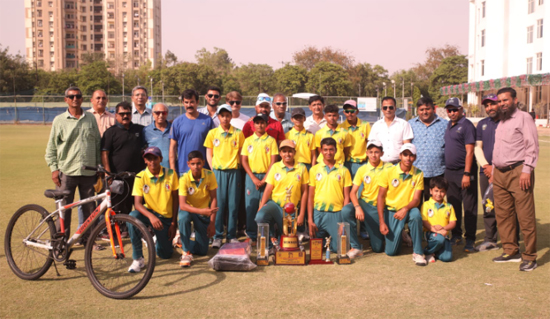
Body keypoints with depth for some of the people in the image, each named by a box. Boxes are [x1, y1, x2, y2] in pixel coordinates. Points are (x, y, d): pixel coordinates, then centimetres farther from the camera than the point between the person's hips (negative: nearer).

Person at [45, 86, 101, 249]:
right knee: (64, 208, 1)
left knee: (89, 208, 7)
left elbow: (98, 143, 14)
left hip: (88, 171, 2)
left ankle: (87, 238, 19)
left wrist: (99, 166, 11)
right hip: (66, 172, -2)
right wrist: (53, 168, -3)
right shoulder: (59, 120, 3)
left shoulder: (91, 119, 9)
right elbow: (51, 147, 5)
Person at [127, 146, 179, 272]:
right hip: (149, 212, -1)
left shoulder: (170, 174, -8)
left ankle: (160, 241, 37)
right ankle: (138, 259, -24)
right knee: (133, 216, -36)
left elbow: (175, 199, -1)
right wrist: (151, 216, -37)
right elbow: (137, 203, -18)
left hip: (166, 217, 1)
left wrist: (173, 223, -4)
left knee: (165, 255, -2)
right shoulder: (140, 177, -12)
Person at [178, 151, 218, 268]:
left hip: (204, 212, 2)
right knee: (183, 217, -41)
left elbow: (213, 199, -10)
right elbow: (182, 205, -29)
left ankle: (183, 241, 30)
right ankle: (186, 252, -24)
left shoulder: (209, 175, -16)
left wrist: (212, 223, -14)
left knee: (202, 251, -4)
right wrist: (201, 211, -44)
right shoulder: (184, 179, -22)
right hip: (189, 209, -2)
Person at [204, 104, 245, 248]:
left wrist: (238, 166, -1)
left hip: (234, 172, 0)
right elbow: (209, 154, 10)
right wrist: (213, 170, 0)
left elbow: (242, 153, 10)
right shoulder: (212, 133, 8)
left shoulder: (238, 133, 6)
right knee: (218, 204, -1)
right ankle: (217, 236, 5)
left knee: (233, 204, 2)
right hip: (218, 172, 0)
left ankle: (232, 235, 10)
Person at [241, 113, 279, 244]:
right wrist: (254, 179, -6)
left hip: (266, 176, -1)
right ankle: (251, 236, 9)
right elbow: (244, 160, 5)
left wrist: (264, 179, -9)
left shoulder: (271, 140, 5)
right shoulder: (248, 140, 9)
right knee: (250, 206, 0)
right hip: (251, 176, 1)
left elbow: (273, 161, 0)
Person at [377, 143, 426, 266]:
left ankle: (418, 253, -22)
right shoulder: (388, 172, -8)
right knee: (390, 251, -9)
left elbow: (416, 199, -8)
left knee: (416, 214, -38)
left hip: (409, 209, 1)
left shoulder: (418, 174, -5)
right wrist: (382, 222, -13)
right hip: (391, 210, 0)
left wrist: (405, 209, -31)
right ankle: (399, 234, 28)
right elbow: (381, 197, -6)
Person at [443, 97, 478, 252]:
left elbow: (469, 151, -15)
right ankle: (456, 235, 25)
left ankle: (470, 240, 4)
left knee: (469, 207, -2)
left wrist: (466, 174, -21)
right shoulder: (448, 125, 14)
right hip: (450, 171, 8)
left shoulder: (466, 125, -10)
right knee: (453, 205, 14)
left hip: (464, 171, -8)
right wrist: (445, 171, 13)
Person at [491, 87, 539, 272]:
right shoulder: (501, 122, 22)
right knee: (503, 215, 8)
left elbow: (532, 146, -9)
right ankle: (511, 251, 18)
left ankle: (530, 257, 1)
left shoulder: (523, 118, -2)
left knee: (525, 216, -6)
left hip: (518, 172, -8)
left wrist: (527, 170, -16)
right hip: (500, 174, 8)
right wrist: (494, 170, 18)